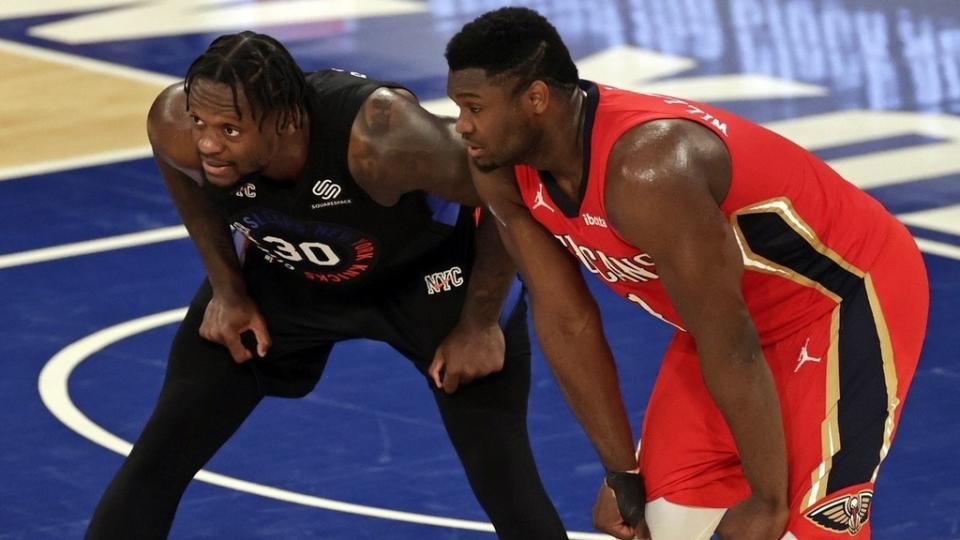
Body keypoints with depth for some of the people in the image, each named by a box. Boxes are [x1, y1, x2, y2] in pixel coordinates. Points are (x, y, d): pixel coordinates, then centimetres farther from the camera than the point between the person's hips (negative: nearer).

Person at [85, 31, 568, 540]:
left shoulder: (379, 137, -43)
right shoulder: (176, 126, -31)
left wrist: (479, 325, -17)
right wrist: (227, 288, -2)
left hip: (425, 270, -3)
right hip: (282, 270, 4)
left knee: (502, 474, -10)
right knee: (158, 454, 0)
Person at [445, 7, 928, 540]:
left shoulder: (646, 171, -37)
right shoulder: (503, 173, -12)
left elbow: (730, 346, -30)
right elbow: (566, 319, -2)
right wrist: (621, 471, 1)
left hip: (848, 299, -8)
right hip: (741, 310, 8)